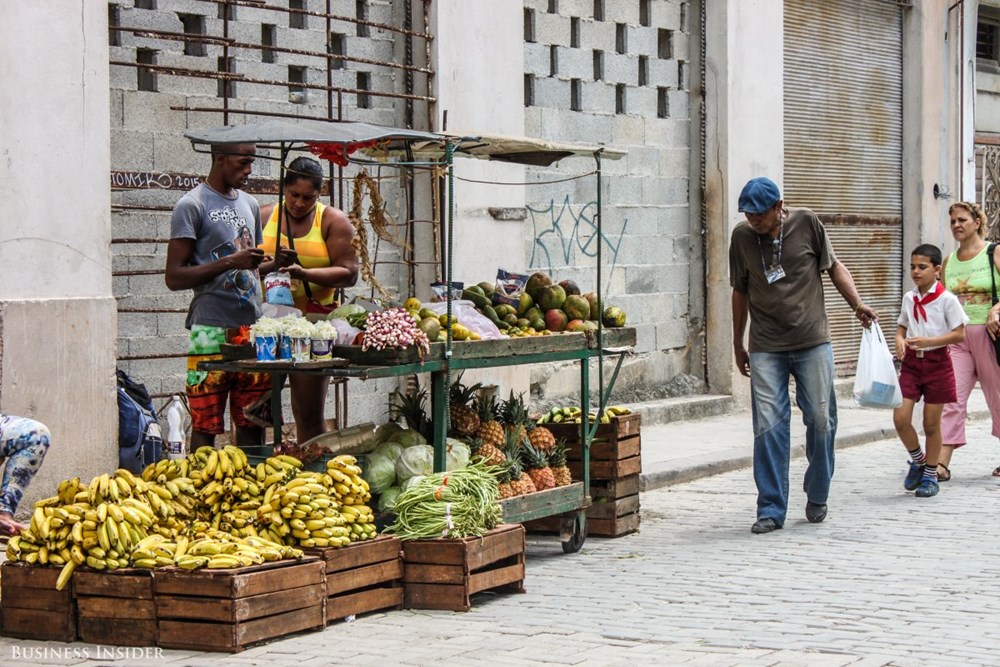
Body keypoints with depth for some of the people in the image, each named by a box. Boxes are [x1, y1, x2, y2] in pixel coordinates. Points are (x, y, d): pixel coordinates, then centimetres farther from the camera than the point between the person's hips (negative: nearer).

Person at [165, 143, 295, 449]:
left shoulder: (250, 205, 18)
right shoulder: (192, 206, -4)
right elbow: (174, 277, -9)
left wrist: (275, 262, 6)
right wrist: (231, 262, -17)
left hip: (252, 328, 6)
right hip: (211, 331, -6)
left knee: (252, 423, 7)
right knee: (205, 425, -4)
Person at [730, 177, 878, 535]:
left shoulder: (806, 223, -1)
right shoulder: (742, 236, 3)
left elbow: (833, 266, 11)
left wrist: (857, 304, -3)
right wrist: (737, 344, 19)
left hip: (812, 343, 0)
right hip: (766, 348, 0)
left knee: (821, 420, 1)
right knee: (768, 427, -6)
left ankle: (817, 497, 21)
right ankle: (771, 510, -1)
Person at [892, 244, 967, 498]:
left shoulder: (947, 299, -8)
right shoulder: (909, 298, 7)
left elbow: (960, 334, -10)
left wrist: (929, 341, -21)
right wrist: (900, 340, -5)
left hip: (937, 362, -4)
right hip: (911, 362, 4)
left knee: (931, 423, 3)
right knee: (900, 418, -7)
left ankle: (930, 475, 18)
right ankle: (917, 461, 18)